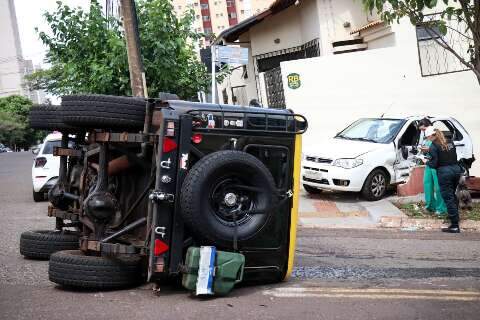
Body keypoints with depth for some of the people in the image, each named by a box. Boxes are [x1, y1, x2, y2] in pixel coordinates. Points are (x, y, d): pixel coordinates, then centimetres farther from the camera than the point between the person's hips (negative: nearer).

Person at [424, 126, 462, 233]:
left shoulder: (433, 146, -9)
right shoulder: (450, 143, 11)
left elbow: (434, 164, -13)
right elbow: (453, 157, 16)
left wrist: (427, 162, 9)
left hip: (444, 172, -7)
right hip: (456, 169, 7)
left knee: (448, 198, -2)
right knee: (452, 194, 25)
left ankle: (455, 225, -4)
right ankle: (455, 215, 37)